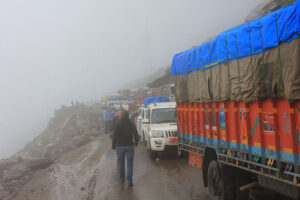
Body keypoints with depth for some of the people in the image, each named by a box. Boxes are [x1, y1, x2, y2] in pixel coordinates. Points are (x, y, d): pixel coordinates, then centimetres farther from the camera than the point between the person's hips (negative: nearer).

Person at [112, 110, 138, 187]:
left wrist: (113, 146, -1)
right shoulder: (132, 124, -3)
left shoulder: (118, 124, -7)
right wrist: (136, 143, 13)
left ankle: (122, 178, 27)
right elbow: (136, 135, -4)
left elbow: (114, 136, -9)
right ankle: (129, 181, -5)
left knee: (121, 163, 16)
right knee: (130, 164, 2)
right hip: (129, 146, 0)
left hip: (120, 146, 0)